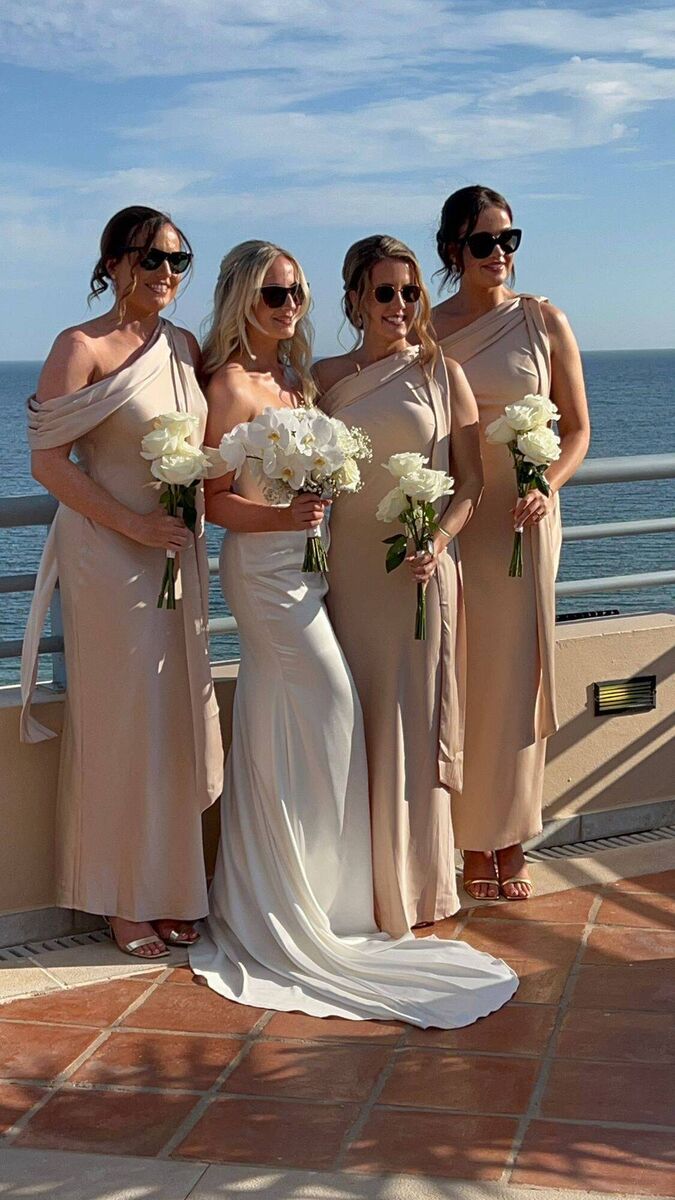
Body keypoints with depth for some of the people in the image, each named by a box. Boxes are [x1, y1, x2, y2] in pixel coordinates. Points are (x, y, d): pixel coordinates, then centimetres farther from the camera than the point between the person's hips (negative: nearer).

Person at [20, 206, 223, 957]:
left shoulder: (186, 348, 11)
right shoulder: (82, 348, -8)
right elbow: (47, 460, -13)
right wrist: (132, 524, -18)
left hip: (181, 554, 6)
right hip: (108, 554, -6)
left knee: (178, 718, 9)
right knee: (124, 720, 1)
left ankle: (170, 888, 23)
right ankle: (123, 899, 15)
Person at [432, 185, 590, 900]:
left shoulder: (543, 321, 3)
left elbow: (577, 429, 4)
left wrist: (546, 488, -14)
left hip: (523, 519, 0)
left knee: (516, 675, 1)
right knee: (457, 678, 1)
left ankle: (510, 845, 13)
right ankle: (471, 844, 13)